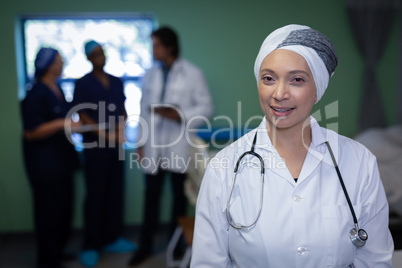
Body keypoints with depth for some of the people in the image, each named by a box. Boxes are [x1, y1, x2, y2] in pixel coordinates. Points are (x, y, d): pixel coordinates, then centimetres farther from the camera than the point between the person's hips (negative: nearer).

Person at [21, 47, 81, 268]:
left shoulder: (57, 90, 9)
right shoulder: (36, 95, -18)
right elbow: (31, 132, -21)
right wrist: (62, 123, -26)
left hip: (62, 159, 9)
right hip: (44, 164, -9)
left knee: (64, 208, 17)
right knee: (48, 212, 2)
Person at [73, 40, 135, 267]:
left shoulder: (116, 82, 11)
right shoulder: (83, 84, -4)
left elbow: (122, 110, 13)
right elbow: (83, 117, -9)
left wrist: (121, 130, -8)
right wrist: (107, 135, -16)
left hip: (116, 144, 5)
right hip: (95, 145, -5)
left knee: (116, 192, 8)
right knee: (95, 195, 0)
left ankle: (112, 238, 22)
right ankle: (91, 246, 11)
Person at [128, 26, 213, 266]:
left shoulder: (193, 73, -5)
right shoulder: (150, 74, 8)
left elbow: (206, 107, -7)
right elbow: (144, 110, 9)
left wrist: (180, 115, -21)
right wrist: (141, 142, 7)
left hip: (179, 146, -3)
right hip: (153, 145, 3)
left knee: (180, 196, 12)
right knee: (151, 196, 8)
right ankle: (146, 246, 20)